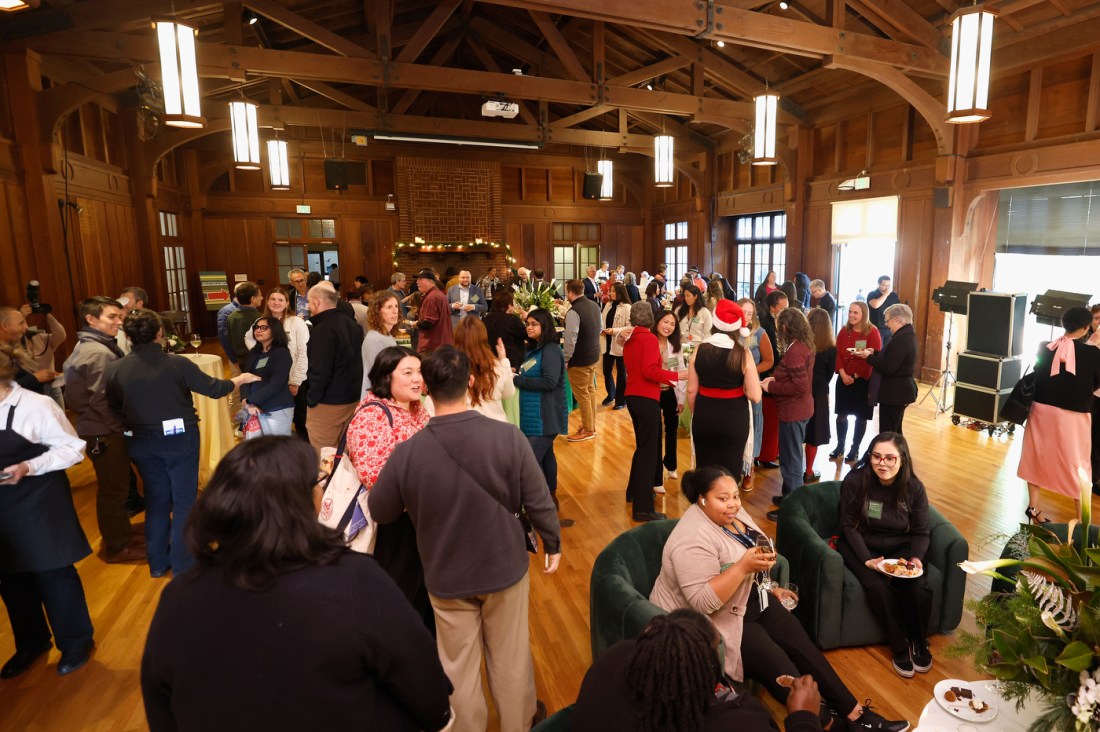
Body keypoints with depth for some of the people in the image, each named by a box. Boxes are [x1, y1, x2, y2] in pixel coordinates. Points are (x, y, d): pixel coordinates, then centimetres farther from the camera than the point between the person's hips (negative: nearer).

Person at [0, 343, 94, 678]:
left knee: (53, 574, 6)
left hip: (38, 503, -5)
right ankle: (31, 643, 38)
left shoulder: (36, 405, -16)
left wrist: (29, 467, -22)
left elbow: (73, 448, -11)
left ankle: (76, 642, 26)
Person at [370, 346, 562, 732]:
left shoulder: (407, 452, -20)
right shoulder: (508, 437, -21)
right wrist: (553, 543, 6)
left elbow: (379, 512, -5)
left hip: (447, 579, 0)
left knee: (459, 671, 21)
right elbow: (538, 500, -12)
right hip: (505, 569, 1)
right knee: (511, 662, 22)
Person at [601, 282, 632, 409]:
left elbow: (630, 327, -17)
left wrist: (614, 331, -21)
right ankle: (611, 394, 36)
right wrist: (602, 330, -9)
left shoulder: (626, 307, -13)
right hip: (607, 343, 6)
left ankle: (621, 400, 21)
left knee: (621, 372, 8)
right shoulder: (608, 305, 7)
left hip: (620, 344, -6)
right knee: (606, 370, 13)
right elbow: (603, 321, 11)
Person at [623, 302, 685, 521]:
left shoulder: (630, 340, 10)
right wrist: (676, 376, -16)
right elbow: (649, 370, -23)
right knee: (648, 449, -4)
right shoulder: (649, 338, -13)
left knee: (643, 445, 23)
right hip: (646, 398, -8)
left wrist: (664, 379, 18)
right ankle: (643, 508, -1)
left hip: (633, 395, 9)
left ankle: (634, 491, 35)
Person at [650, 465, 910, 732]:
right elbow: (702, 602, -33)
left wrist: (769, 588, 9)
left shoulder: (733, 514, -1)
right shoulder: (693, 540, -29)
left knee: (800, 642, -1)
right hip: (715, 619, -8)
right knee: (776, 665, -14)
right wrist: (743, 566, -36)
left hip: (751, 598, 8)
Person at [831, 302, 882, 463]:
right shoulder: (844, 331, 4)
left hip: (864, 380, -3)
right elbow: (837, 353, 0)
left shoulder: (872, 332, -9)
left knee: (860, 417, 7)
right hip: (844, 379, 4)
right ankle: (840, 446, 23)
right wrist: (843, 374, -13)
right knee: (842, 414, 9)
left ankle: (855, 449, 20)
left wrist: (856, 376, -14)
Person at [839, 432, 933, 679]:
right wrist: (867, 559, -23)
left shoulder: (914, 487, -9)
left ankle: (920, 642, 7)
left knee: (920, 589, -23)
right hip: (861, 546, -2)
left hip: (900, 548, 3)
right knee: (879, 588, -28)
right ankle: (900, 647, -3)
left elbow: (921, 532, 1)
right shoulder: (854, 481, -18)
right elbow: (849, 526, -12)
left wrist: (916, 557, -18)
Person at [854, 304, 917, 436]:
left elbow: (888, 368, -25)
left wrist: (869, 357, -14)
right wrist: (874, 353, 5)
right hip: (899, 392, 11)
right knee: (894, 432, 19)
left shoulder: (902, 339, -22)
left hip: (894, 394, -11)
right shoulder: (907, 335, 11)